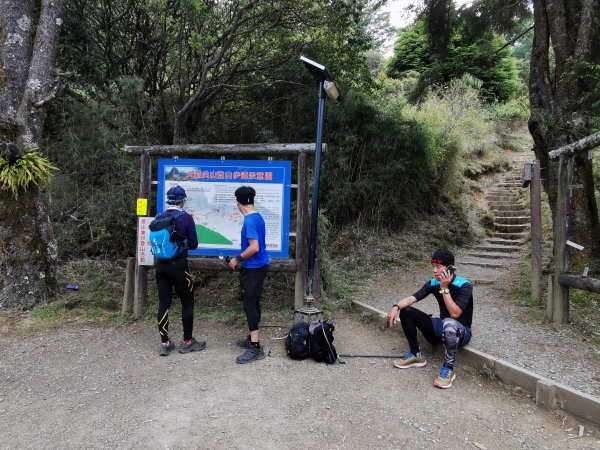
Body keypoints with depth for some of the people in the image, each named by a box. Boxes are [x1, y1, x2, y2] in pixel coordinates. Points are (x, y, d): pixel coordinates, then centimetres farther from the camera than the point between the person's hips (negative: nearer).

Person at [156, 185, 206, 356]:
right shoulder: (186, 218, -11)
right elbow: (193, 245, -6)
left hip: (161, 265, 5)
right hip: (178, 265, -5)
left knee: (163, 303, 10)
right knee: (187, 303, 9)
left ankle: (165, 343, 17)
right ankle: (187, 342, 17)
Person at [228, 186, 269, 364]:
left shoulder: (249, 220, -20)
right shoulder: (258, 217, 9)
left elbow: (254, 247, -26)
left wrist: (237, 259, -13)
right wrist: (242, 257, 23)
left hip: (253, 269, -10)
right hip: (259, 266, 10)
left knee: (250, 305, -5)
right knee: (253, 303, 17)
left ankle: (255, 348, 0)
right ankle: (253, 338, 29)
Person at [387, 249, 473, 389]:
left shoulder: (464, 286, -20)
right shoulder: (433, 283, -5)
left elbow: (455, 314, -29)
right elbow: (412, 298, -11)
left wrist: (444, 288, -31)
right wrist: (396, 307, -30)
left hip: (460, 331, -6)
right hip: (441, 327, 6)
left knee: (449, 324, -43)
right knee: (406, 311, -9)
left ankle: (448, 369, -22)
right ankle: (416, 355, 2)